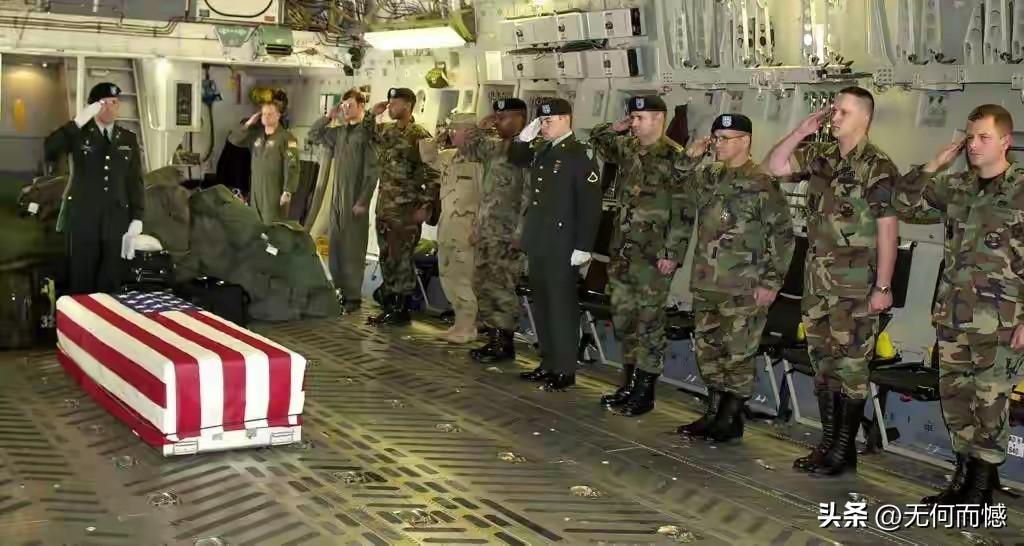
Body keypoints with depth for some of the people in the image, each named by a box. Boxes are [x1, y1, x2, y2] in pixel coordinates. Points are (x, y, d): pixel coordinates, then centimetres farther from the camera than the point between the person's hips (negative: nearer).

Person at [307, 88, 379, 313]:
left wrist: (363, 201, -17)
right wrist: (329, 117, 8)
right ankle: (341, 289, 19)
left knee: (353, 249, -2)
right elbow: (313, 136, 22)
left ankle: (353, 295, 5)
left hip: (355, 200, -7)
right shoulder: (339, 132, 11)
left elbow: (372, 171, -15)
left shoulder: (367, 132, -11)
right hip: (337, 198, 7)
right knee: (335, 248, 10)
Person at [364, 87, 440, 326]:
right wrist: (372, 114, 12)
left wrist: (425, 206, -15)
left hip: (406, 210, -8)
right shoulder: (386, 131, 10)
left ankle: (402, 310, 6)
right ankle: (388, 306, 22)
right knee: (386, 259, 12)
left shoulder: (419, 136, -11)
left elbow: (433, 174, -13)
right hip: (384, 206, 8)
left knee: (401, 259, -3)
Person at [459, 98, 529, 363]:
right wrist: (481, 127, 10)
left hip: (507, 237, -9)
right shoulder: (495, 147, 13)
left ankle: (504, 344, 5)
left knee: (500, 290, -5)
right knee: (483, 286, 13)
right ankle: (493, 338, 22)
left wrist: (519, 235, -21)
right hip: (487, 233, 9)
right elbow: (465, 147, 25)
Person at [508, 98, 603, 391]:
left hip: (562, 244, -8)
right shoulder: (541, 150, 10)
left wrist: (583, 247, -19)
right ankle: (548, 362, 24)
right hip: (538, 241, 8)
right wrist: (525, 136, 8)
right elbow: (514, 159, 28)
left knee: (561, 305, -1)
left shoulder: (580, 154, -12)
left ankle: (565, 370, 8)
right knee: (542, 304, 13)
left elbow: (590, 204, -16)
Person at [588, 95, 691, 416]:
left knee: (649, 322, 0)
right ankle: (629, 383, 26)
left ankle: (645, 393, 10)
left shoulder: (674, 156, -11)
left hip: (654, 254, -7)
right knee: (622, 317, 13)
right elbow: (597, 139, 28)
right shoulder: (627, 148, 8)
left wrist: (671, 253, -17)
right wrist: (615, 128, 7)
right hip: (623, 248, 7)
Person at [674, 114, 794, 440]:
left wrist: (772, 281, -12)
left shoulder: (762, 184, -9)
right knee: (707, 349, 13)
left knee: (738, 353, 1)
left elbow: (782, 235, -9)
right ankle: (714, 413, 26)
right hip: (706, 282, 7)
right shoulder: (708, 177, 11)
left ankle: (732, 418, 13)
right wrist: (689, 159, 9)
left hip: (743, 288, -7)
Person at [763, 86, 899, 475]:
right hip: (817, 278, 7)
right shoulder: (821, 156, 8)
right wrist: (802, 131, 1)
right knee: (823, 362, 13)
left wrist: (883, 287, -16)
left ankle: (845, 450, 11)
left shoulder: (877, 167, -12)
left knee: (850, 364, 1)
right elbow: (773, 167, 10)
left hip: (855, 284, -7)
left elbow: (887, 229, -14)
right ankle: (827, 441, 24)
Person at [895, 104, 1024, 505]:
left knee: (989, 405, 2)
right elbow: (905, 204, 16)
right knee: (955, 399, 12)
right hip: (953, 317, 6)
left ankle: (981, 490, 14)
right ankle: (964, 478, 26)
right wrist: (936, 164, 4)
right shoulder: (957, 187, 9)